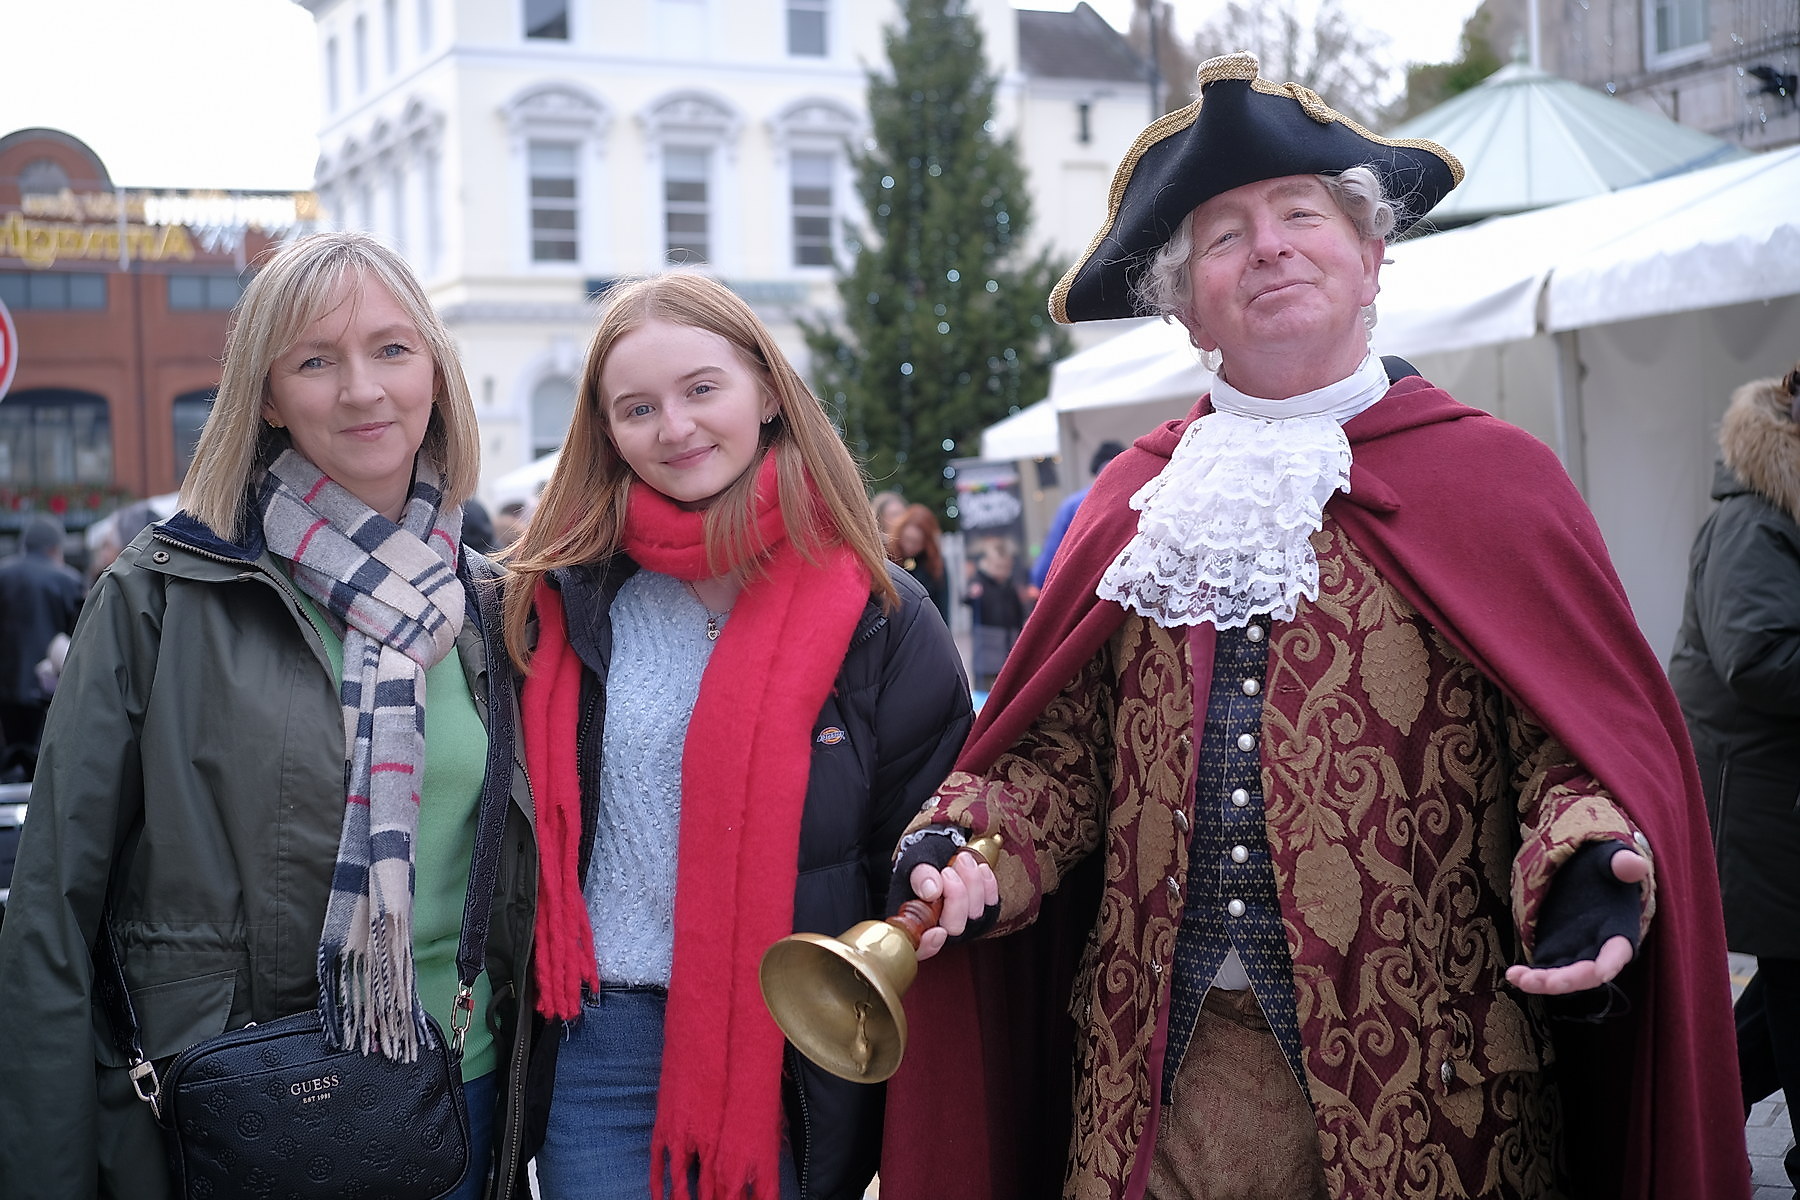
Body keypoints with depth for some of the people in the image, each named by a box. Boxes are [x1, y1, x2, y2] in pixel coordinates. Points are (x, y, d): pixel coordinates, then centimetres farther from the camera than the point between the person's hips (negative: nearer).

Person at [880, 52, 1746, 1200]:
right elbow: (1067, 749, 11)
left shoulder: (1493, 479, 2)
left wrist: (1592, 872, -22)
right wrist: (979, 858, -6)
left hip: (1419, 1067, -2)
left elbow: (1593, 735, -3)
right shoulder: (1135, 499, 10)